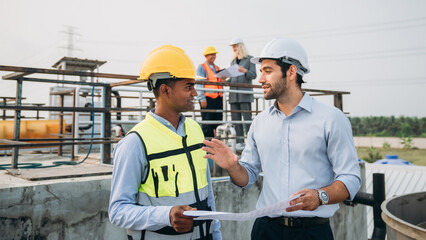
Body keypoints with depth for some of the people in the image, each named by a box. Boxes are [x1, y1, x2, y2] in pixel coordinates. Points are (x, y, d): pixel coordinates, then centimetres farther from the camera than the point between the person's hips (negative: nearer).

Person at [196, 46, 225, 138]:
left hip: (218, 98, 6)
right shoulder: (201, 67, 3)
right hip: (207, 98, -6)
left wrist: (223, 80, 2)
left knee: (218, 120, 5)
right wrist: (202, 99, -13)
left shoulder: (217, 68, 22)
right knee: (207, 122, -7)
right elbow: (199, 84, -5)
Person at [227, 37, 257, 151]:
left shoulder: (249, 59, 5)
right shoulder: (233, 61, 20)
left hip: (245, 92, -5)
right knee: (236, 119, 2)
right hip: (234, 93, 5)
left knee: (247, 118, -10)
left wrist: (244, 70, -20)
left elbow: (253, 75, -3)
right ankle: (240, 141, 6)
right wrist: (225, 81, 1)